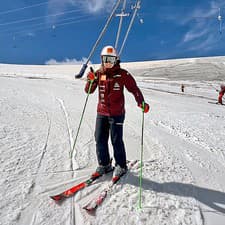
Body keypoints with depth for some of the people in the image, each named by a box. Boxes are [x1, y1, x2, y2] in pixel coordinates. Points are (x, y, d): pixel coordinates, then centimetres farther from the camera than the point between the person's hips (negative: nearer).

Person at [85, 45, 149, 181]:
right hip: (101, 112, 5)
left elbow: (134, 88, -5)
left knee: (116, 140, 0)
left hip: (117, 113, -4)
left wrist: (141, 102, -21)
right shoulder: (99, 73, 7)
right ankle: (104, 164, 25)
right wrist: (91, 81, -14)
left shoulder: (122, 74, -4)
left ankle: (121, 166, 20)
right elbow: (89, 91, 7)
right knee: (100, 139, 7)